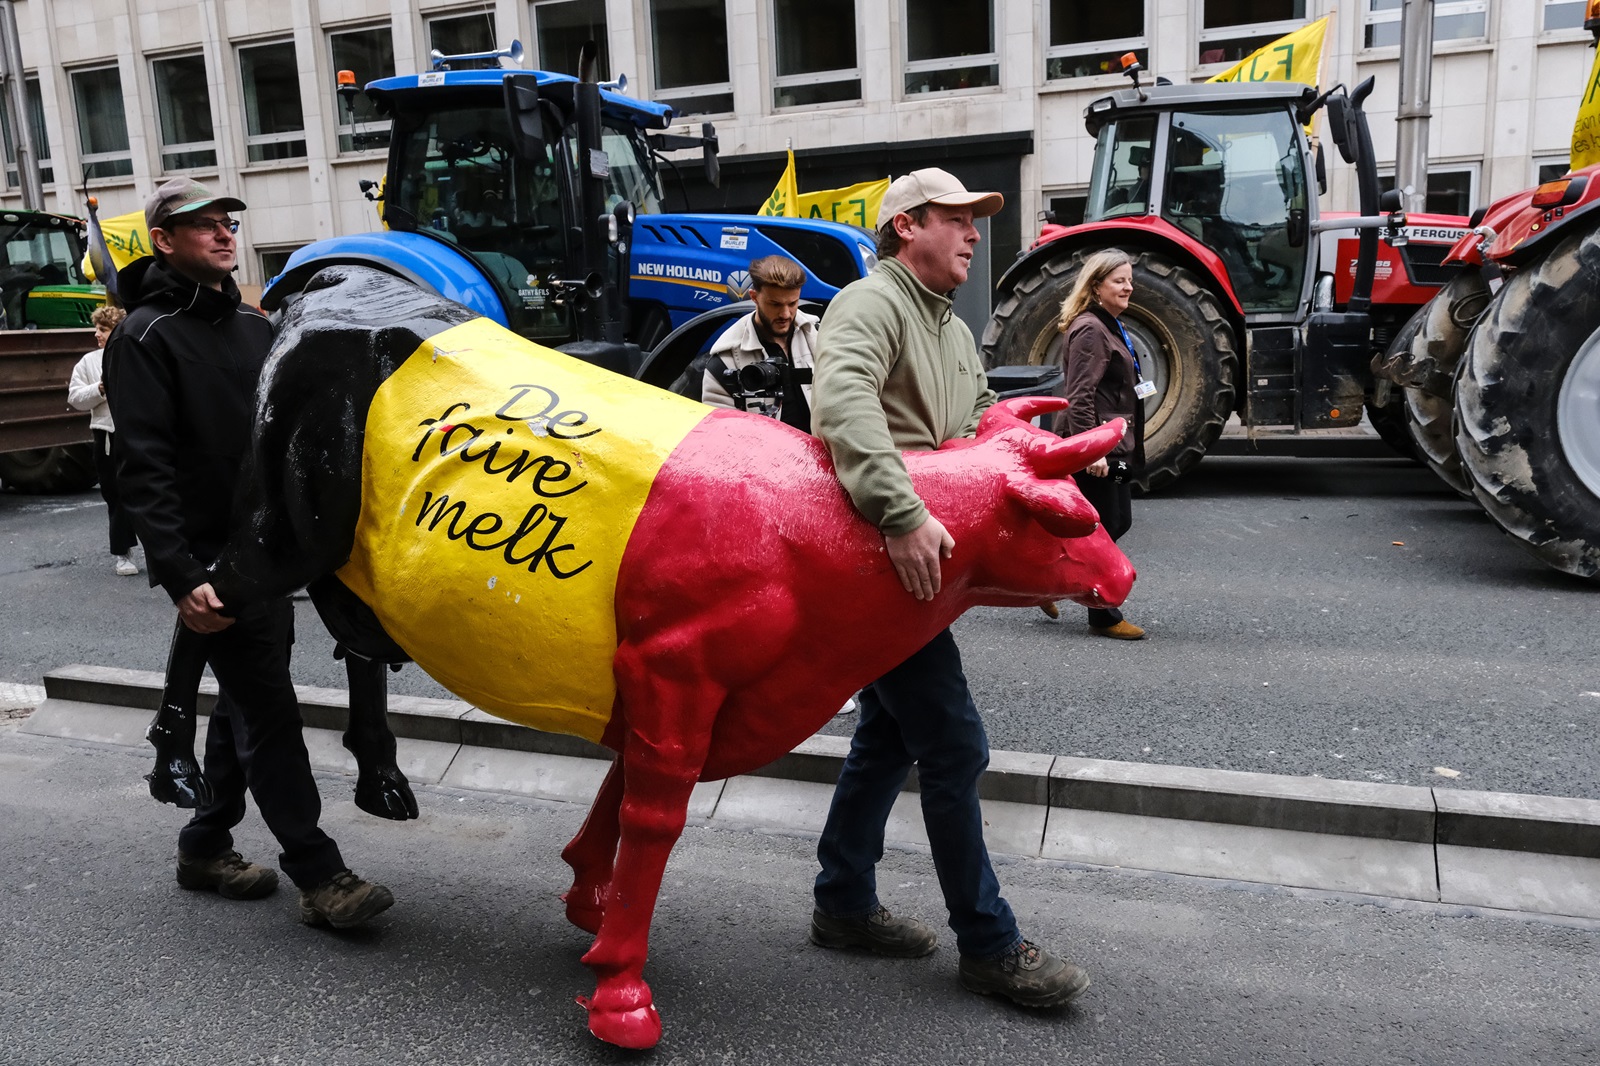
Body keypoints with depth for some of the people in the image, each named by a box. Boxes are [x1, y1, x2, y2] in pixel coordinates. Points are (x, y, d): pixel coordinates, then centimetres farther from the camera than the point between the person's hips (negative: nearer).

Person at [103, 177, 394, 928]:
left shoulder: (251, 325, 15)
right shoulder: (147, 336, -9)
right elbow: (145, 469, -16)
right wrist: (180, 576, -24)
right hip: (214, 561, -8)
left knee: (246, 703, 15)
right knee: (268, 712, -7)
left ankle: (206, 848, 30)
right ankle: (319, 878, -1)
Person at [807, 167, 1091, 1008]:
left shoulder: (955, 333, 21)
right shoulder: (873, 303, -11)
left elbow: (983, 425, 21)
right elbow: (843, 401, -30)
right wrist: (901, 515, -39)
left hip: (910, 558, 10)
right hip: (884, 558, -10)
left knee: (889, 732, 17)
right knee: (953, 744, -5)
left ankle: (843, 904, 30)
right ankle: (989, 947, 8)